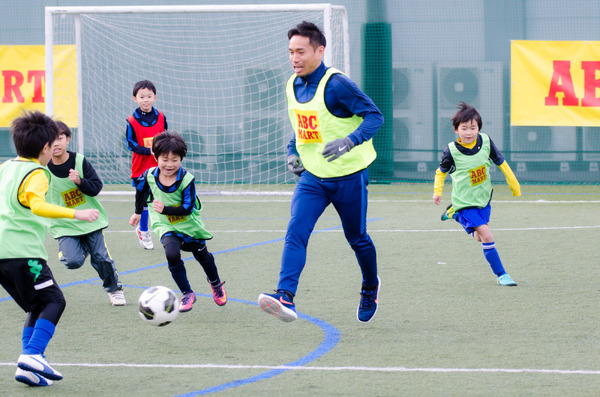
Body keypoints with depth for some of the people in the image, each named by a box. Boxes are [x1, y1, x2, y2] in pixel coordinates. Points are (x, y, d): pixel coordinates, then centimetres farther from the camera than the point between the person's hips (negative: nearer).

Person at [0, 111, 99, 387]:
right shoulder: (37, 174, -9)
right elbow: (37, 206, -27)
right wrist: (75, 214, -30)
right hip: (23, 251, -8)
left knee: (38, 306, 15)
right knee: (54, 301, -2)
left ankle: (29, 365, 4)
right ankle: (32, 355, -18)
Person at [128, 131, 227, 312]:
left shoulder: (187, 179, -27)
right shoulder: (150, 176, -17)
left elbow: (187, 209, -27)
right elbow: (140, 190, 6)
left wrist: (164, 209, -40)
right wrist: (138, 212, 19)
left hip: (190, 225, -1)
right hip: (166, 226, 1)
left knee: (202, 256, 21)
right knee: (172, 253, -27)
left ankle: (216, 283, 53)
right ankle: (187, 294, -11)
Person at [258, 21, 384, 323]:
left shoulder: (336, 84, -18)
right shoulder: (293, 86, 4)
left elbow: (374, 116, -18)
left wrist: (349, 142, -33)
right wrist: (292, 152, 6)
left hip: (349, 176, -5)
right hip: (312, 176, 5)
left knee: (356, 239, 12)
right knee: (295, 233, -17)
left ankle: (370, 287, 40)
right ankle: (285, 297, -30)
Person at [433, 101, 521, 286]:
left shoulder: (485, 142, -9)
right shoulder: (452, 151, -17)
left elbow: (500, 162, 7)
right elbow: (441, 171, 3)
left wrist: (514, 184, 14)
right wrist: (437, 191, -5)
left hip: (483, 199, 5)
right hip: (464, 201, -5)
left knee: (479, 236, 21)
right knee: (486, 236, -16)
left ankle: (454, 214, 44)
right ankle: (501, 275, -6)